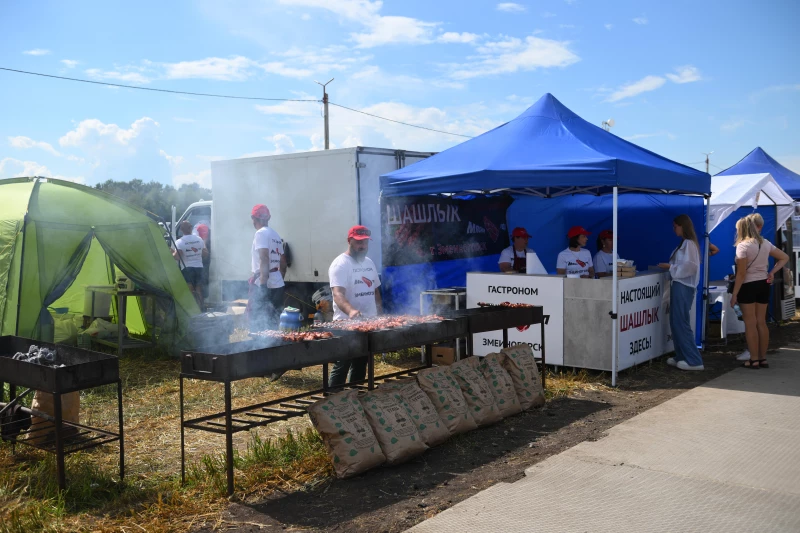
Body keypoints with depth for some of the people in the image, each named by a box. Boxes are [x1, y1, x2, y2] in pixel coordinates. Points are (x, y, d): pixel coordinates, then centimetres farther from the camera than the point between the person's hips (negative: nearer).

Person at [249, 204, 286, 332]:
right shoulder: (276, 235, 17)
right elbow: (283, 264, 20)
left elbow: (264, 259, -19)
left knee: (258, 324, -4)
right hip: (278, 284, 8)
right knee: (273, 324, 12)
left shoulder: (261, 233, -8)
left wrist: (262, 286, -23)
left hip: (264, 284, -8)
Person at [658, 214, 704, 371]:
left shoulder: (688, 243, -13)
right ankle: (682, 357, 18)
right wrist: (670, 267, 6)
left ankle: (694, 361, -6)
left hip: (683, 287, -10)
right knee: (676, 322, 12)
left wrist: (670, 267, -14)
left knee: (681, 323, -9)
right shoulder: (684, 243, 17)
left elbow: (689, 265, -21)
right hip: (679, 286, 10)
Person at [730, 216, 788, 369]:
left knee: (750, 324, -1)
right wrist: (772, 272, 7)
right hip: (763, 285, 7)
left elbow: (741, 274, -16)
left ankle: (754, 360, 2)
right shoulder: (765, 243, 7)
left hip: (748, 286, -7)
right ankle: (763, 358, 14)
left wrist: (734, 293, -12)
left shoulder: (743, 246, -14)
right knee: (761, 322, 10)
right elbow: (784, 257, 15)